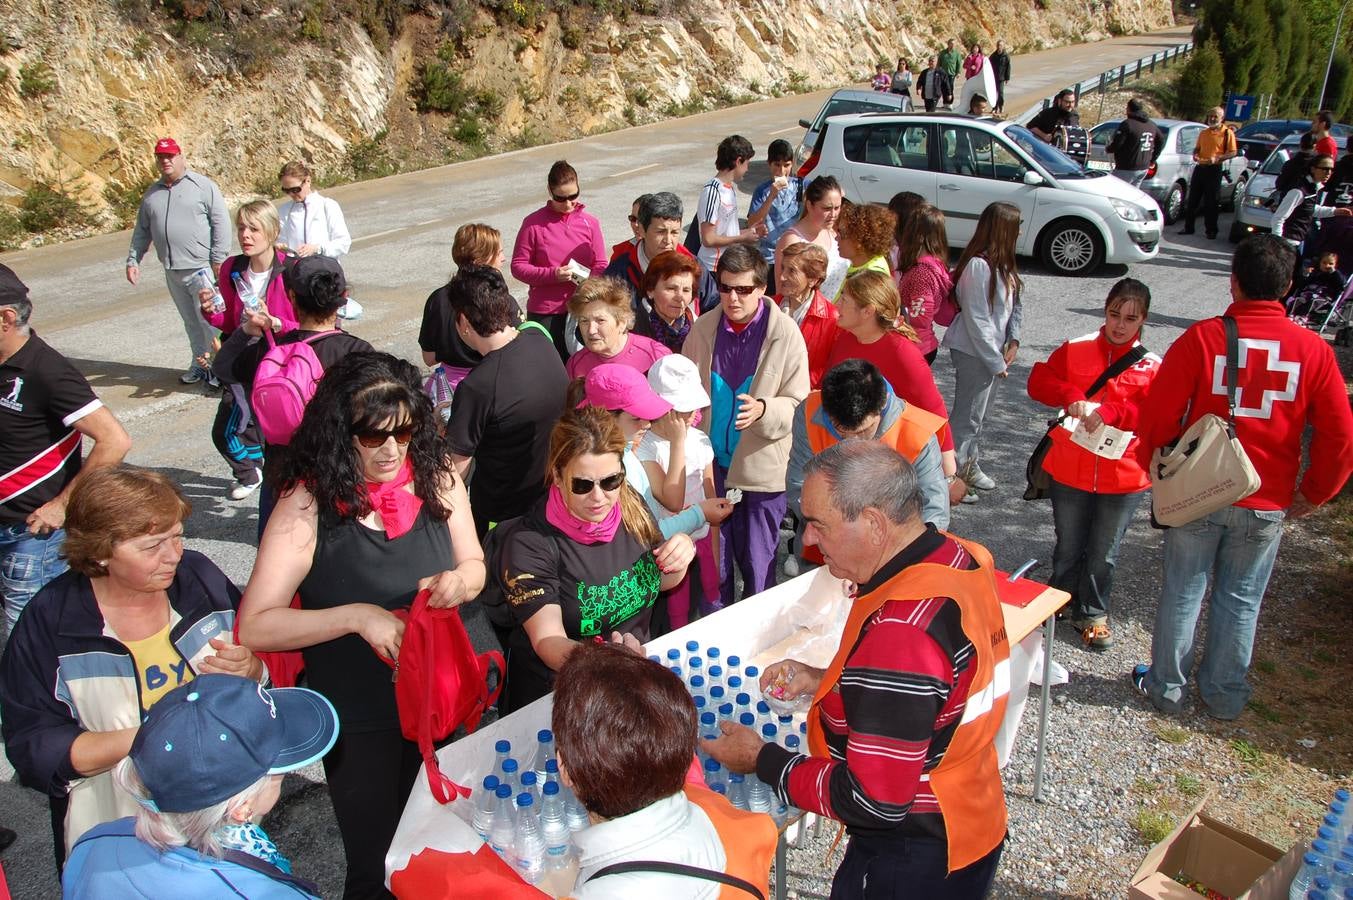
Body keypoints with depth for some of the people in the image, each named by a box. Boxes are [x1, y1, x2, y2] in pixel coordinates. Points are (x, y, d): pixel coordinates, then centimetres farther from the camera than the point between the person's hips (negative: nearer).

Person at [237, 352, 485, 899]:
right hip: (361, 720, -3)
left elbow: (473, 564, 6)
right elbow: (254, 627, -17)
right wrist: (356, 615, -28)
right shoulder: (309, 504, -17)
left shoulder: (435, 475, -7)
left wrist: (459, 581, -17)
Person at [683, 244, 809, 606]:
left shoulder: (785, 333, -10)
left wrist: (763, 409, -27)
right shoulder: (703, 328, 0)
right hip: (711, 463, 3)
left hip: (761, 468, -3)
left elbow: (799, 403, -8)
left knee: (758, 566, 7)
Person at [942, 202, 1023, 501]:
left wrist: (1013, 341, 1)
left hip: (992, 349, 9)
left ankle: (968, 466, 37)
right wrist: (996, 361, -17)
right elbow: (976, 320, -23)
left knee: (978, 412, 21)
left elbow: (1014, 305, 14)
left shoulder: (1002, 264, 6)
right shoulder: (978, 266, -23)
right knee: (967, 414, -1)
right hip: (973, 351, -9)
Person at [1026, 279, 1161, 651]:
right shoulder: (1076, 349, -2)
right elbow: (1039, 381, -4)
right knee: (1068, 548, 19)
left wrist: (1108, 412, -27)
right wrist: (1072, 398, -22)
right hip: (1070, 471, 1)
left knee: (1104, 554, 15)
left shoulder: (1152, 365, -5)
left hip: (1124, 477, 0)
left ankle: (1093, 614, 35)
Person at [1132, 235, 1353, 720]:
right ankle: (1225, 695, 31)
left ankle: (1166, 686, 26)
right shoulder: (1314, 349, -7)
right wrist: (1311, 494, 8)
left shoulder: (1201, 337, -14)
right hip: (1267, 505, 2)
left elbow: (1157, 416, -12)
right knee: (1240, 599, 16)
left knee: (1182, 592, 13)